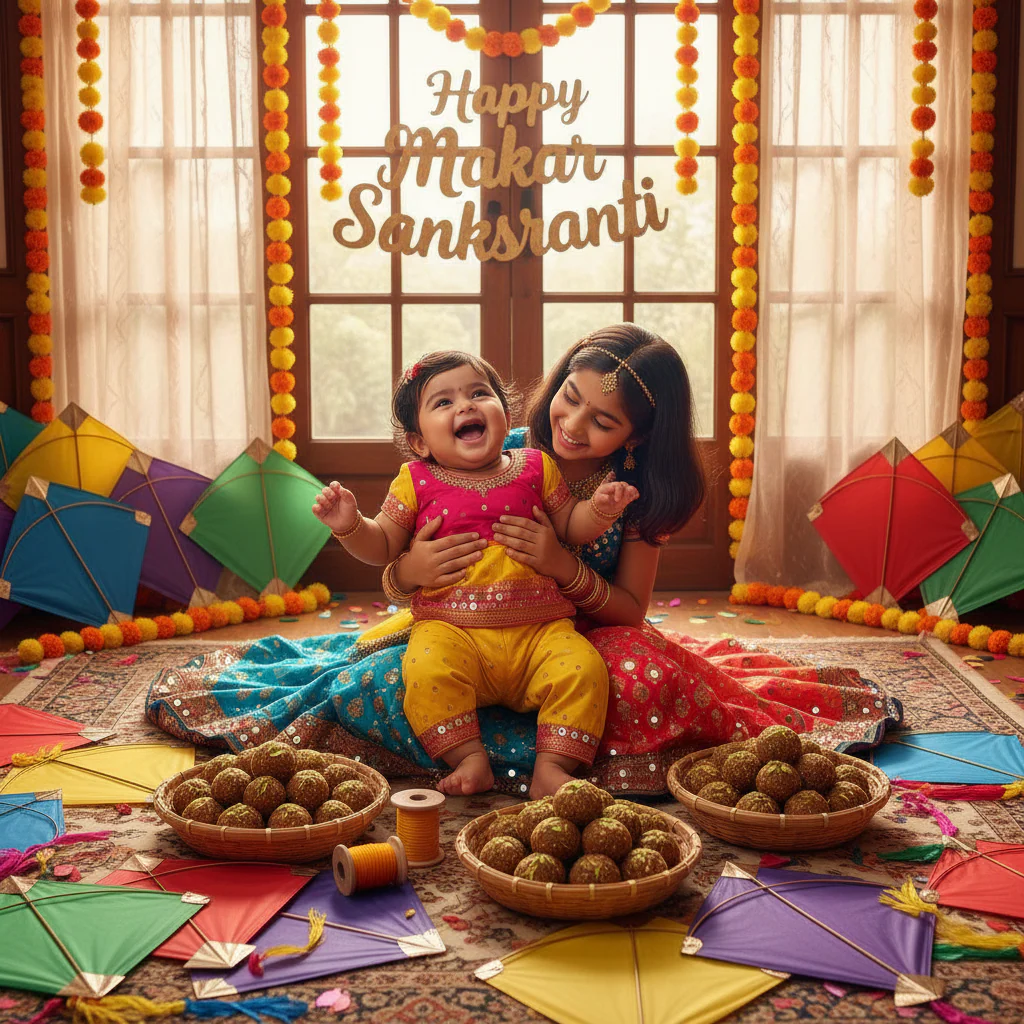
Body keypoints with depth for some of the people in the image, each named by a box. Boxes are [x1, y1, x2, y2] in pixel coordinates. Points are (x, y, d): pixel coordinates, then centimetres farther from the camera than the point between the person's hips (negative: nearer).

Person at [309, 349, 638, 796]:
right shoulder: (417, 483, 8)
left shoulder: (535, 469, 11)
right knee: (427, 668, -32)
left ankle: (551, 768, -16)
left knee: (583, 668, -25)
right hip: (451, 629, -1)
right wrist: (350, 525, -8)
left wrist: (599, 509, -4)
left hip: (541, 631, 1)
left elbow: (570, 525, 17)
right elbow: (382, 547, 12)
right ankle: (470, 758, -18)